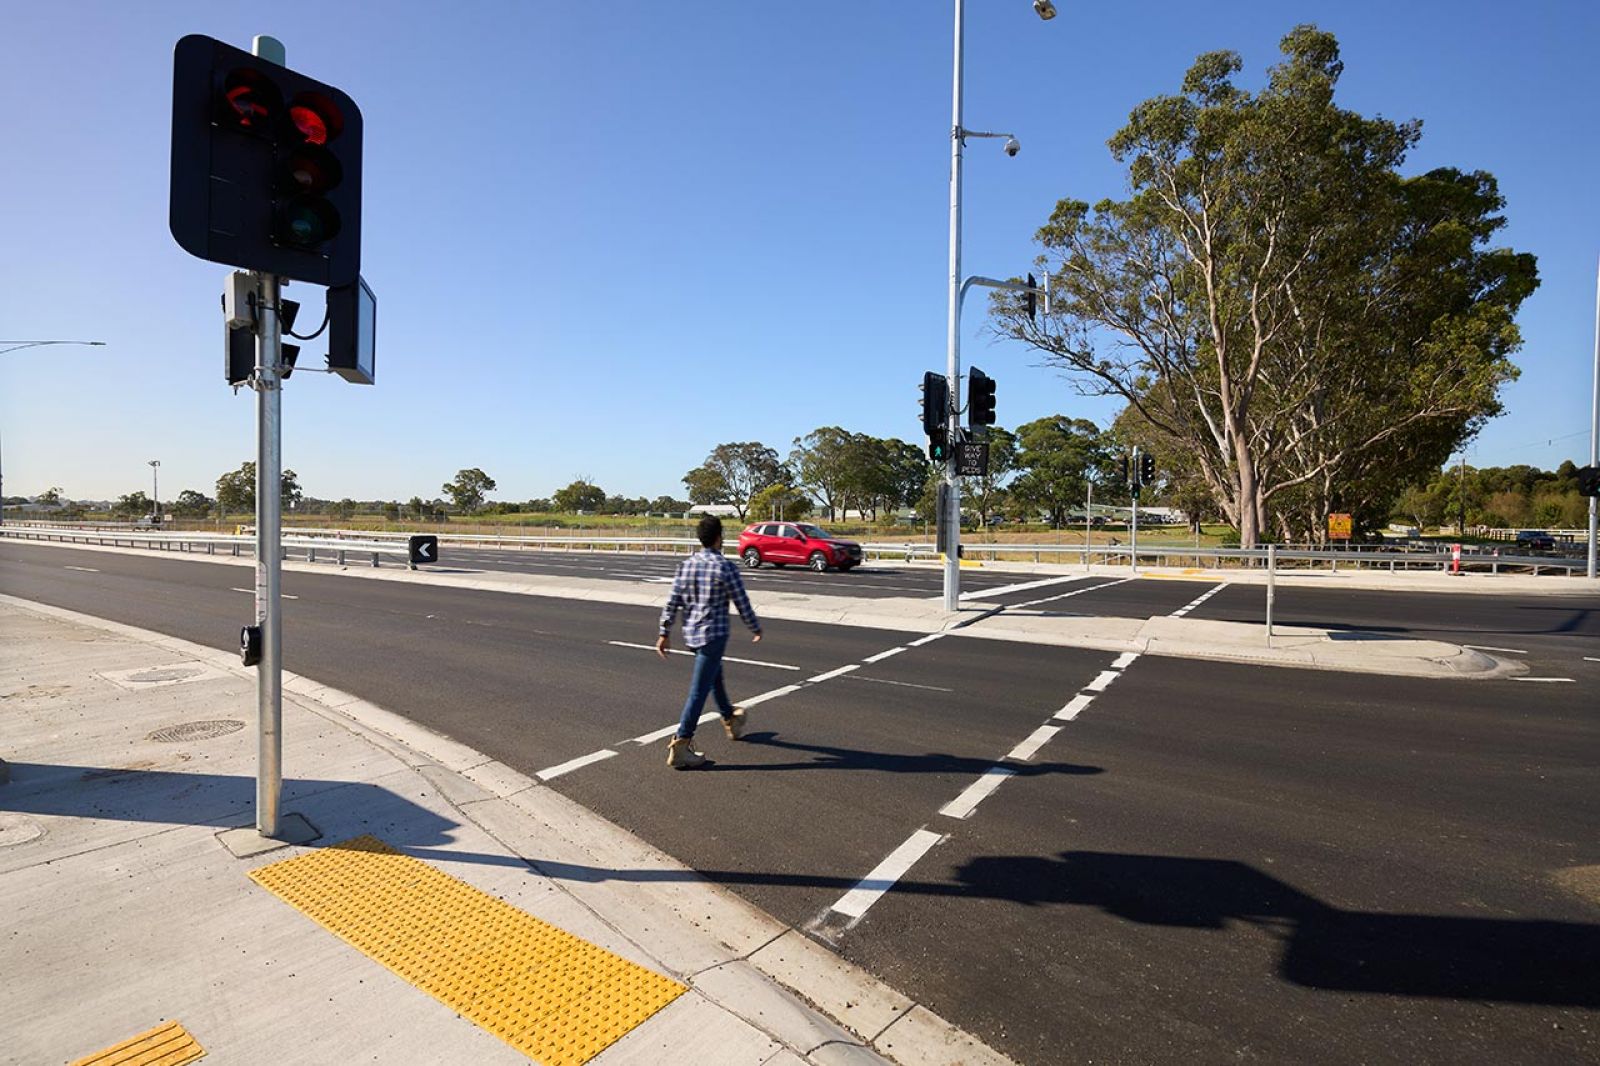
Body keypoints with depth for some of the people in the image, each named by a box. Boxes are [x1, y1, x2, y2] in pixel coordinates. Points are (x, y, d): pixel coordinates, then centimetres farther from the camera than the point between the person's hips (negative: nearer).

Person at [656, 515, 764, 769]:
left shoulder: (686, 565, 2)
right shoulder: (726, 567, -15)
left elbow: (672, 603, 2)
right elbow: (743, 605, -9)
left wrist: (665, 633, 9)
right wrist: (757, 629, 6)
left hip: (691, 634, 7)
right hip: (714, 635, -7)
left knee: (716, 677, 26)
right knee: (699, 691, -2)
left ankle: (730, 719, 46)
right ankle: (680, 745, -1)